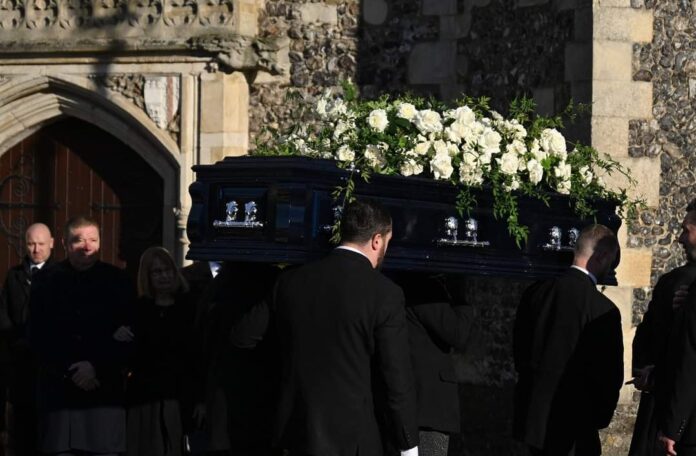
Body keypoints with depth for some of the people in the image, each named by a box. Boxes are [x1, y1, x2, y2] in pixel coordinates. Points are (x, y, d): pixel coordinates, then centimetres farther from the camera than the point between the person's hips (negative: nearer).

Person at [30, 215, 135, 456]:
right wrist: (69, 372, -5)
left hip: (105, 391, 0)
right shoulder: (46, 281, 8)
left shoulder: (118, 281, 7)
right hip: (58, 389, 0)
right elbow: (38, 336, 5)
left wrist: (97, 368, -6)